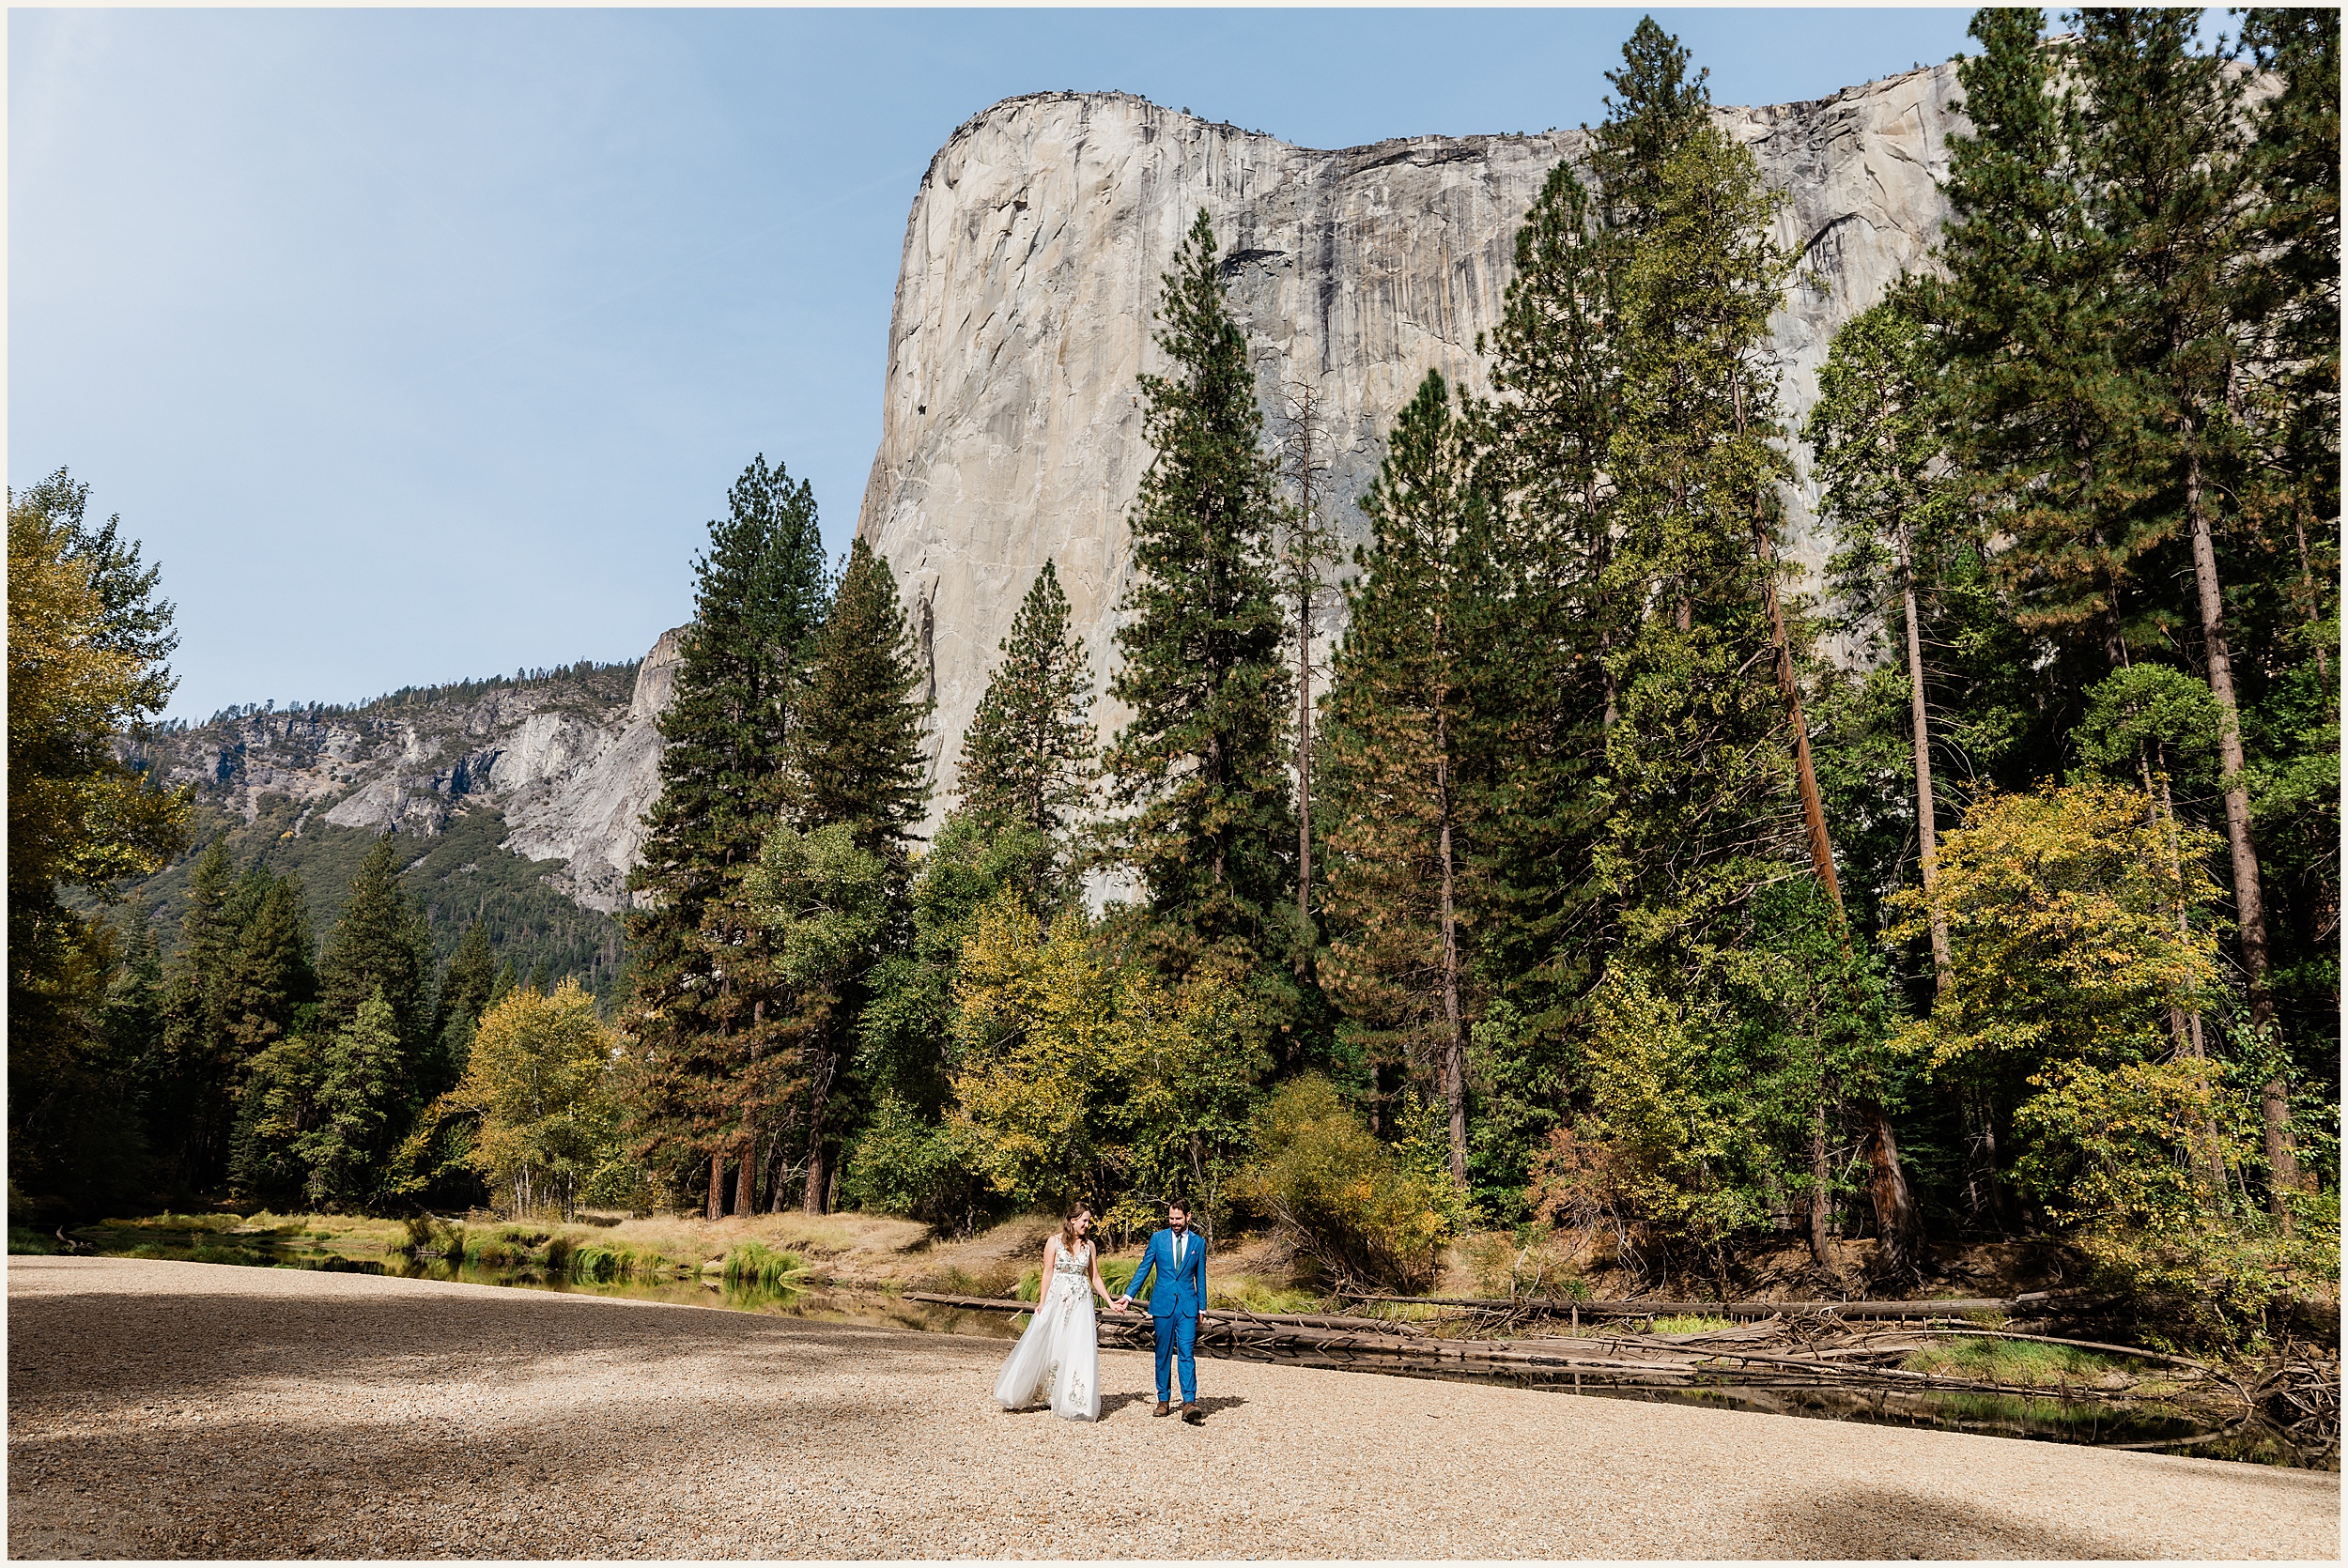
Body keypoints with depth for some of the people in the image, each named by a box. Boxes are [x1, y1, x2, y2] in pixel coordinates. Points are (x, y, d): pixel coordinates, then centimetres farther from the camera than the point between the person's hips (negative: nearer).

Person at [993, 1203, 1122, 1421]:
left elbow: (1095, 1278, 11)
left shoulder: (1089, 1245, 7)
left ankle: (1076, 1403, 3)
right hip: (1057, 1300, -2)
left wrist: (1110, 1302, 5)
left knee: (1079, 1350, -4)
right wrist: (1041, 1303, -9)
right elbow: (1047, 1274, -4)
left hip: (1081, 1303, 2)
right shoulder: (1055, 1242, -2)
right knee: (1047, 1346, 3)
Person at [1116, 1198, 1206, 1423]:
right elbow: (1143, 1269, 7)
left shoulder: (1198, 1242, 5)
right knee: (1163, 1353, 7)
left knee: (1186, 1352, -9)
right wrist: (1128, 1295, 1)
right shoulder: (1158, 1239, 4)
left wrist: (1201, 1307, 10)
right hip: (1162, 1303, 1)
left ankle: (1189, 1403, -12)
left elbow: (1200, 1277, 11)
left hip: (1187, 1305, -1)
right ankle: (1164, 1400, 17)